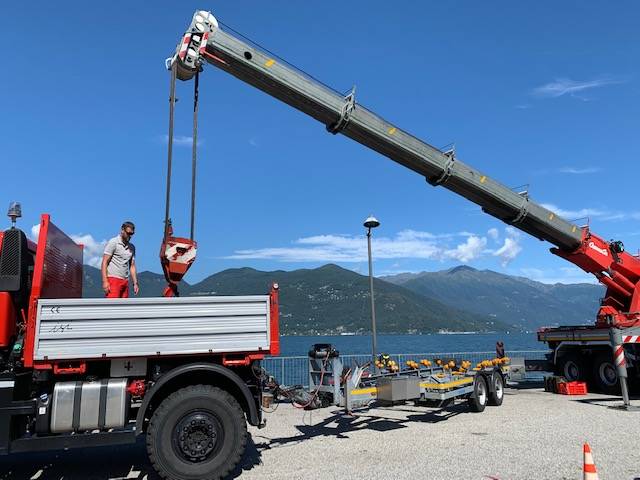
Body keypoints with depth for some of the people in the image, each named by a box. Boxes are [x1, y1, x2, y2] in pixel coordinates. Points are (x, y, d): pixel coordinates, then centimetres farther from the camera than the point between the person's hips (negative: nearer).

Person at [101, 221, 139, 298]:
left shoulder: (132, 247, 16)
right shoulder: (113, 242, -3)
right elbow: (104, 262, -8)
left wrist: (135, 283, 11)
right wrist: (105, 281, -17)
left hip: (125, 281, 7)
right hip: (113, 279, -7)